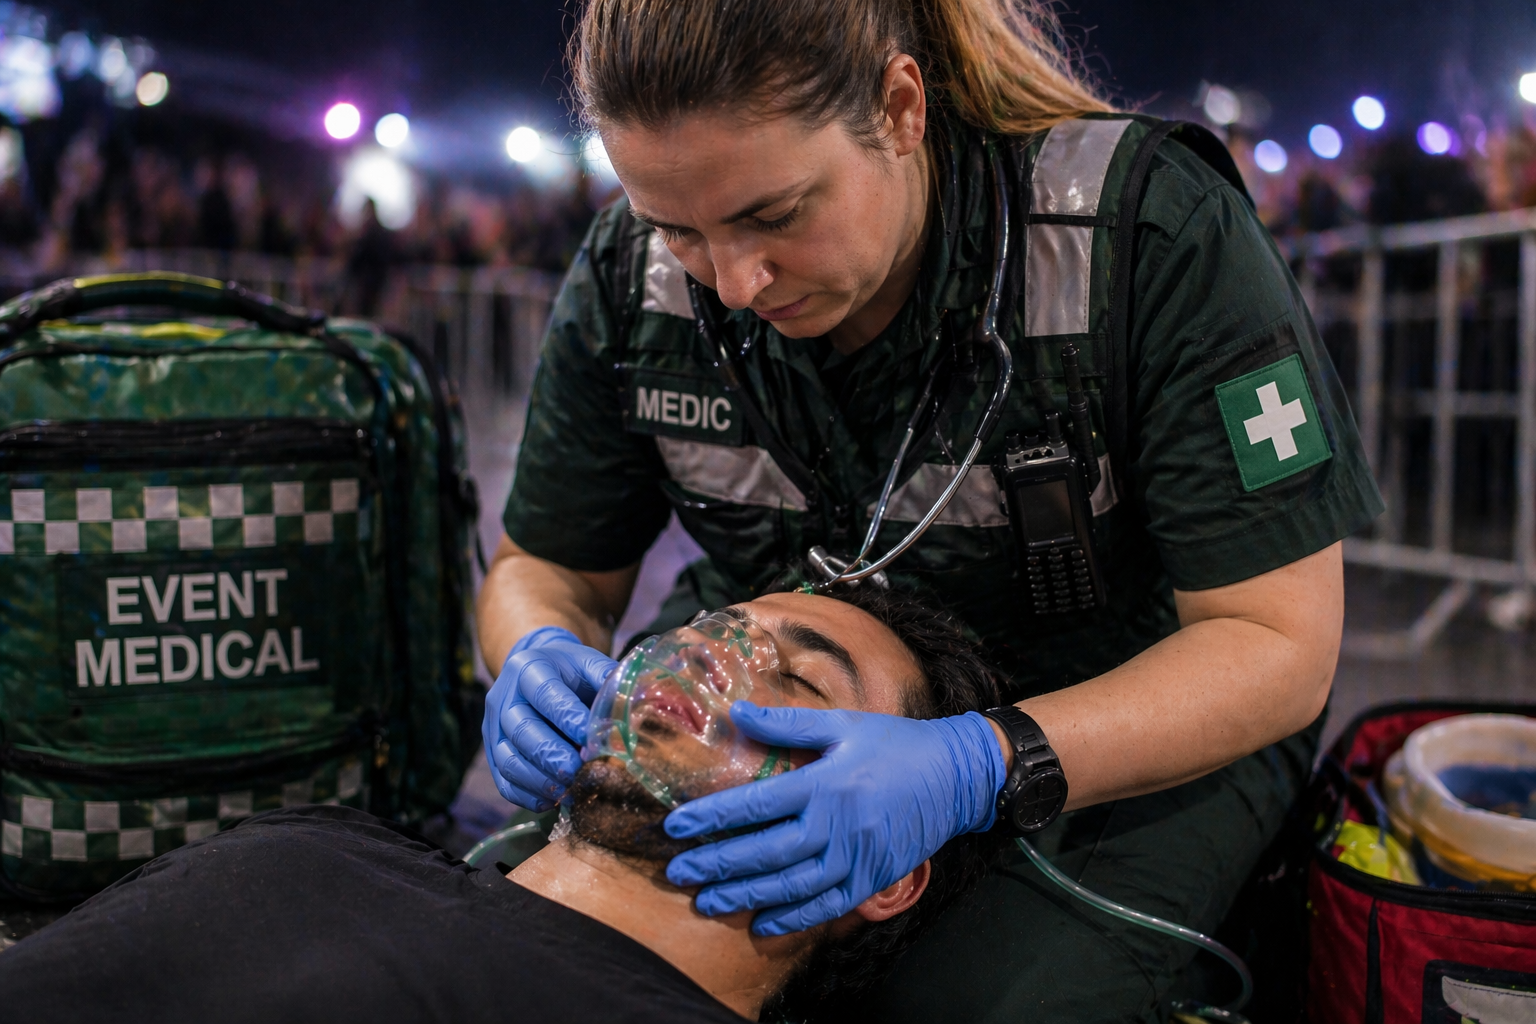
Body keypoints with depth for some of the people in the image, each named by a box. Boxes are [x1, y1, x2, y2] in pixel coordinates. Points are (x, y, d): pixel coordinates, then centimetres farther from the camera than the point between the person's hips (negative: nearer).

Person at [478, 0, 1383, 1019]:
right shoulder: (631, 273, -12)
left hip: (1142, 718, -2)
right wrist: (538, 662, -25)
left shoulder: (1148, 229, -24)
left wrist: (979, 771, -40)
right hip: (786, 718, 3)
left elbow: (1280, 644, -23)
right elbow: (546, 567, 2)